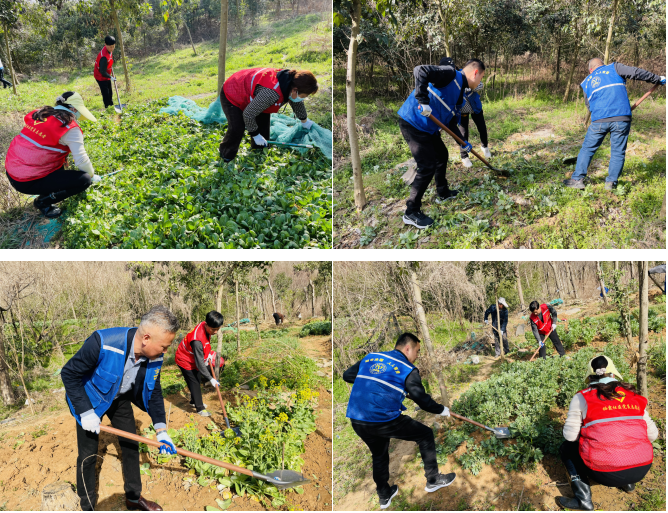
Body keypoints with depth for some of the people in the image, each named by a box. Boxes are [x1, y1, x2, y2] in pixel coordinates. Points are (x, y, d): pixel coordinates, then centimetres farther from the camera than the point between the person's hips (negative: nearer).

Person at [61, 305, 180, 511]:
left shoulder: (154, 358, -22)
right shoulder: (103, 344, -39)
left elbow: (154, 392, -6)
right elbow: (69, 374, -25)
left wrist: (161, 430, -10)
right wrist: (85, 412, -25)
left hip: (120, 398, 5)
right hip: (90, 399, -5)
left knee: (130, 445, 11)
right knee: (88, 454, -1)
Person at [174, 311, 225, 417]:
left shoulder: (206, 326, -17)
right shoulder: (197, 340, -42)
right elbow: (200, 363, -35)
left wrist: (208, 353, 1)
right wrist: (210, 379, -32)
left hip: (193, 358, 9)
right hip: (185, 360, -9)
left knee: (196, 381, 21)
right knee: (194, 383, -2)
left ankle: (194, 402, 40)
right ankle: (200, 408, 11)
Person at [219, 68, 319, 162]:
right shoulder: (271, 93, -45)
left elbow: (298, 103, 10)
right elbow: (248, 114, -34)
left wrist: (305, 121, 25)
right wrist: (255, 134, -19)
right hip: (231, 96, -9)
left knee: (263, 130, 6)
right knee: (236, 130, -18)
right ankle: (226, 157, 8)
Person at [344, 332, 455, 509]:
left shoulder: (370, 357, 12)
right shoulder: (408, 369, -1)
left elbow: (347, 375, 19)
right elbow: (422, 400, 0)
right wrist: (442, 410, 18)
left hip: (356, 421, 6)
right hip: (384, 421, -6)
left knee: (379, 455, 31)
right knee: (426, 435, 16)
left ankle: (384, 496, 44)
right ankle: (433, 480, 27)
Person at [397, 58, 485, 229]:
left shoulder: (459, 93, 16)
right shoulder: (451, 74, -12)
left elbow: (449, 120, 25)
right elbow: (421, 71, -27)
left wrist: (462, 143, 24)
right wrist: (423, 101, -31)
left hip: (428, 127, 10)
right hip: (413, 123, -10)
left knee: (442, 155, 23)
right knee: (428, 166, -11)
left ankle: (443, 193, 44)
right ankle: (411, 212, -1)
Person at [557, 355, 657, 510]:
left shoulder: (582, 398, -3)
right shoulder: (635, 397, 8)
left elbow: (570, 435, -3)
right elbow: (652, 435, 12)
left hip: (606, 473, -5)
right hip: (642, 470, 5)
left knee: (566, 447, 21)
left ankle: (583, 498, 8)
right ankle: (628, 483, 25)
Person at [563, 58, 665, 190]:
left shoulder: (587, 82, 22)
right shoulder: (614, 68, 14)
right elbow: (636, 73, 6)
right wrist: (659, 79, 15)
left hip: (599, 120, 1)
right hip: (622, 119, -1)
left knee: (587, 149, 13)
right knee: (618, 152, 8)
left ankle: (577, 179, 10)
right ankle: (611, 182, 10)